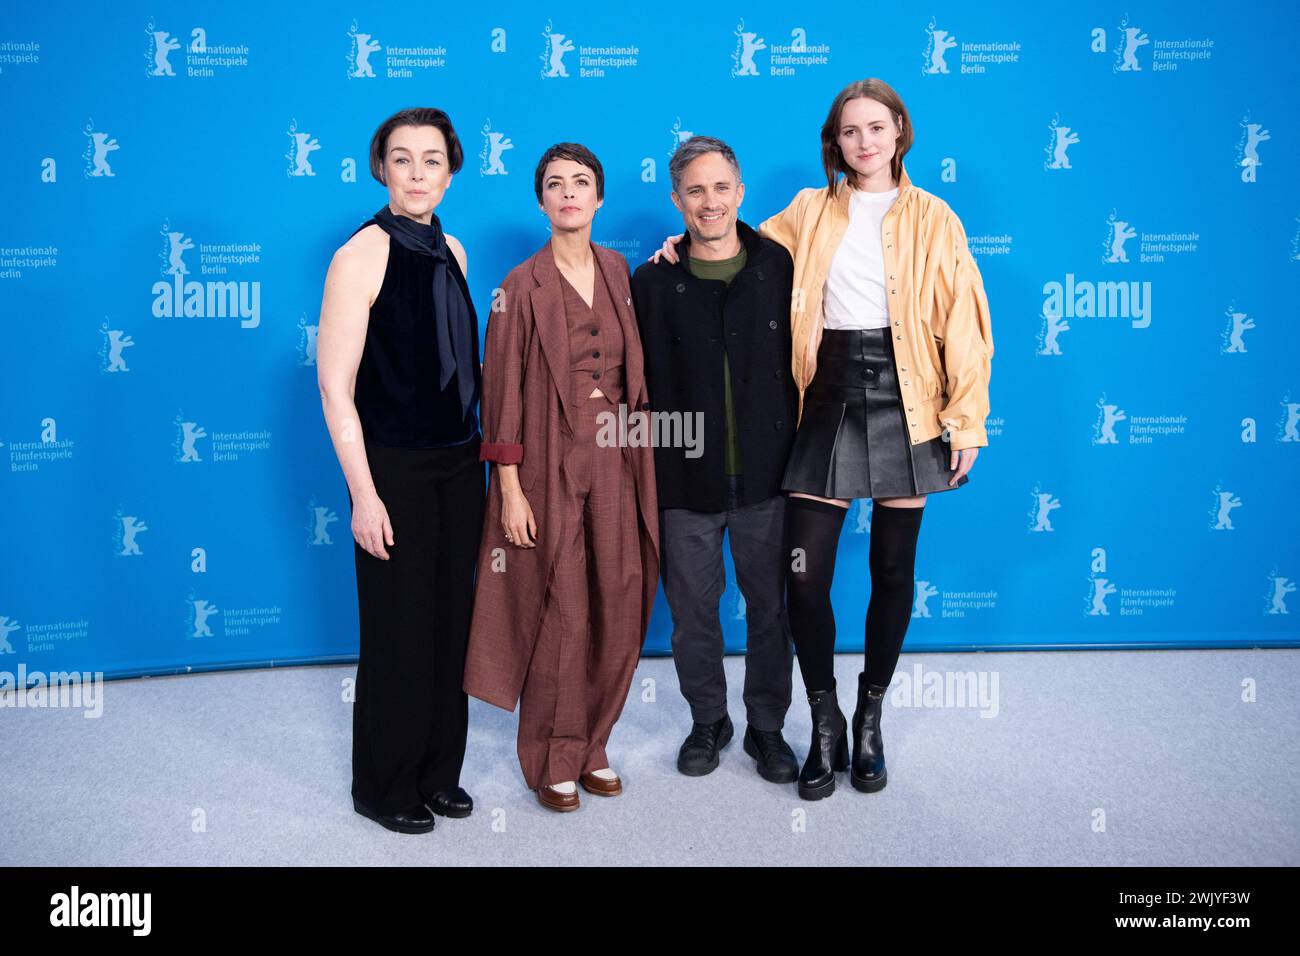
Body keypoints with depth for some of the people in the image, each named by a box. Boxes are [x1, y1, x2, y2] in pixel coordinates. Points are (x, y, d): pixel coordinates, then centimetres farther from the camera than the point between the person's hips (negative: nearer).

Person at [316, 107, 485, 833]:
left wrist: (483, 439, 11)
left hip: (460, 464, 6)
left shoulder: (451, 251, 7)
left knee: (452, 623, 13)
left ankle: (438, 773, 30)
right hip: (397, 470, -6)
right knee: (398, 632, 5)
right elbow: (335, 387, -15)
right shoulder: (362, 256, -13)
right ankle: (385, 787, 25)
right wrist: (364, 494, -17)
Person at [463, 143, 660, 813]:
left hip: (617, 462, 4)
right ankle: (552, 761, 17)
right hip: (552, 463, -4)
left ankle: (591, 745, 25)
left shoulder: (620, 272, 10)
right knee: (559, 612, -1)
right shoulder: (522, 285, -3)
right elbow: (503, 390, -6)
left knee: (618, 608, 6)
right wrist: (510, 487, -10)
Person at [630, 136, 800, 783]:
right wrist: (645, 471, -1)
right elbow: (638, 384, 1)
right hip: (685, 481, 0)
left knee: (770, 607, 10)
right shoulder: (652, 283, -1)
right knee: (693, 611, 11)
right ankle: (708, 722, 33)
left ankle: (767, 727, 30)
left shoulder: (780, 267, 0)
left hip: (767, 474, 0)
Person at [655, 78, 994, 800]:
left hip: (903, 400, -1)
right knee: (804, 571, -5)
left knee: (893, 569, 7)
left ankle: (869, 720, 27)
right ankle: (825, 725, 16)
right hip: (828, 397, 1)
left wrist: (966, 418, -5)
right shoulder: (809, 212, 10)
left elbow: (964, 323, 1)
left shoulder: (934, 218, 5)